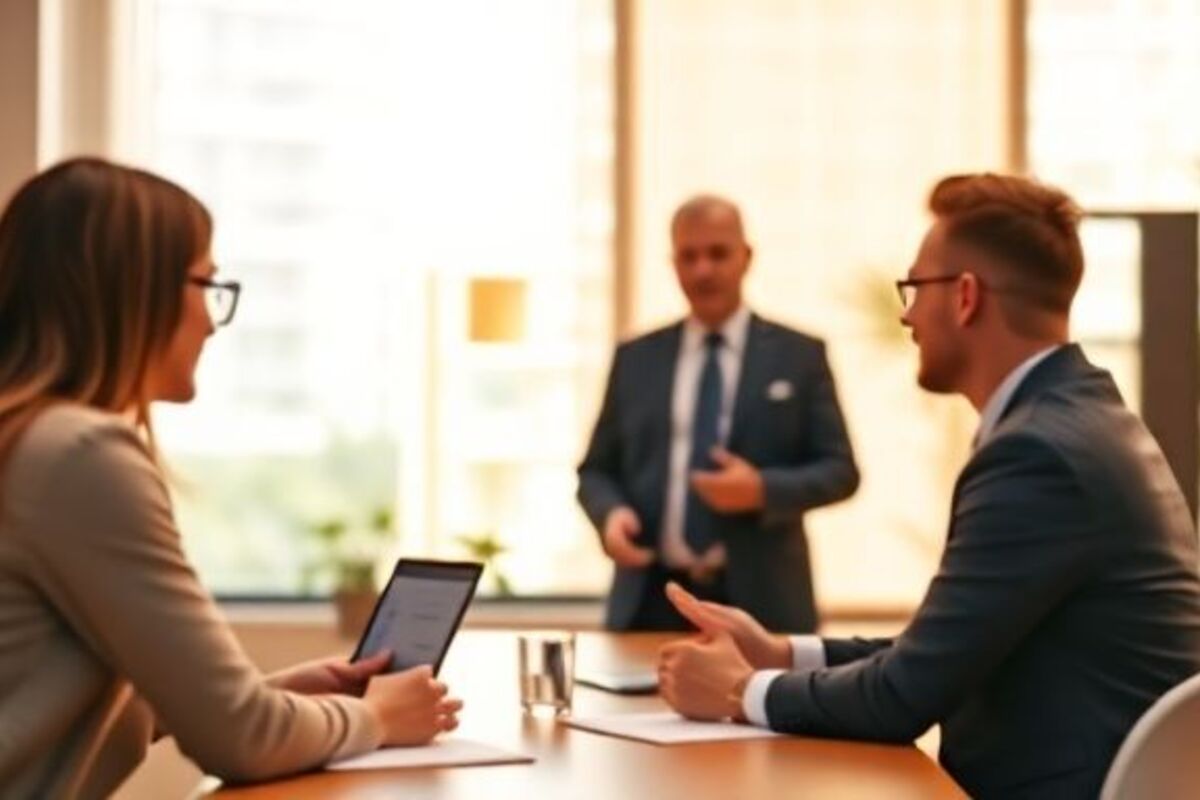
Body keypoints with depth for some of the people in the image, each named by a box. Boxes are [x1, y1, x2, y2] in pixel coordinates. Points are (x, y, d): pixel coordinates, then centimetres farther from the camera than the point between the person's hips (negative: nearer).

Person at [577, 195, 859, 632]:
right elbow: (596, 468, 14)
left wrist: (764, 489, -15)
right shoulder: (636, 358, 13)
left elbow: (839, 469, 4)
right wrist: (611, 512, -9)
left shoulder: (800, 354, 7)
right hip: (653, 602, 2)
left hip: (760, 603, -1)